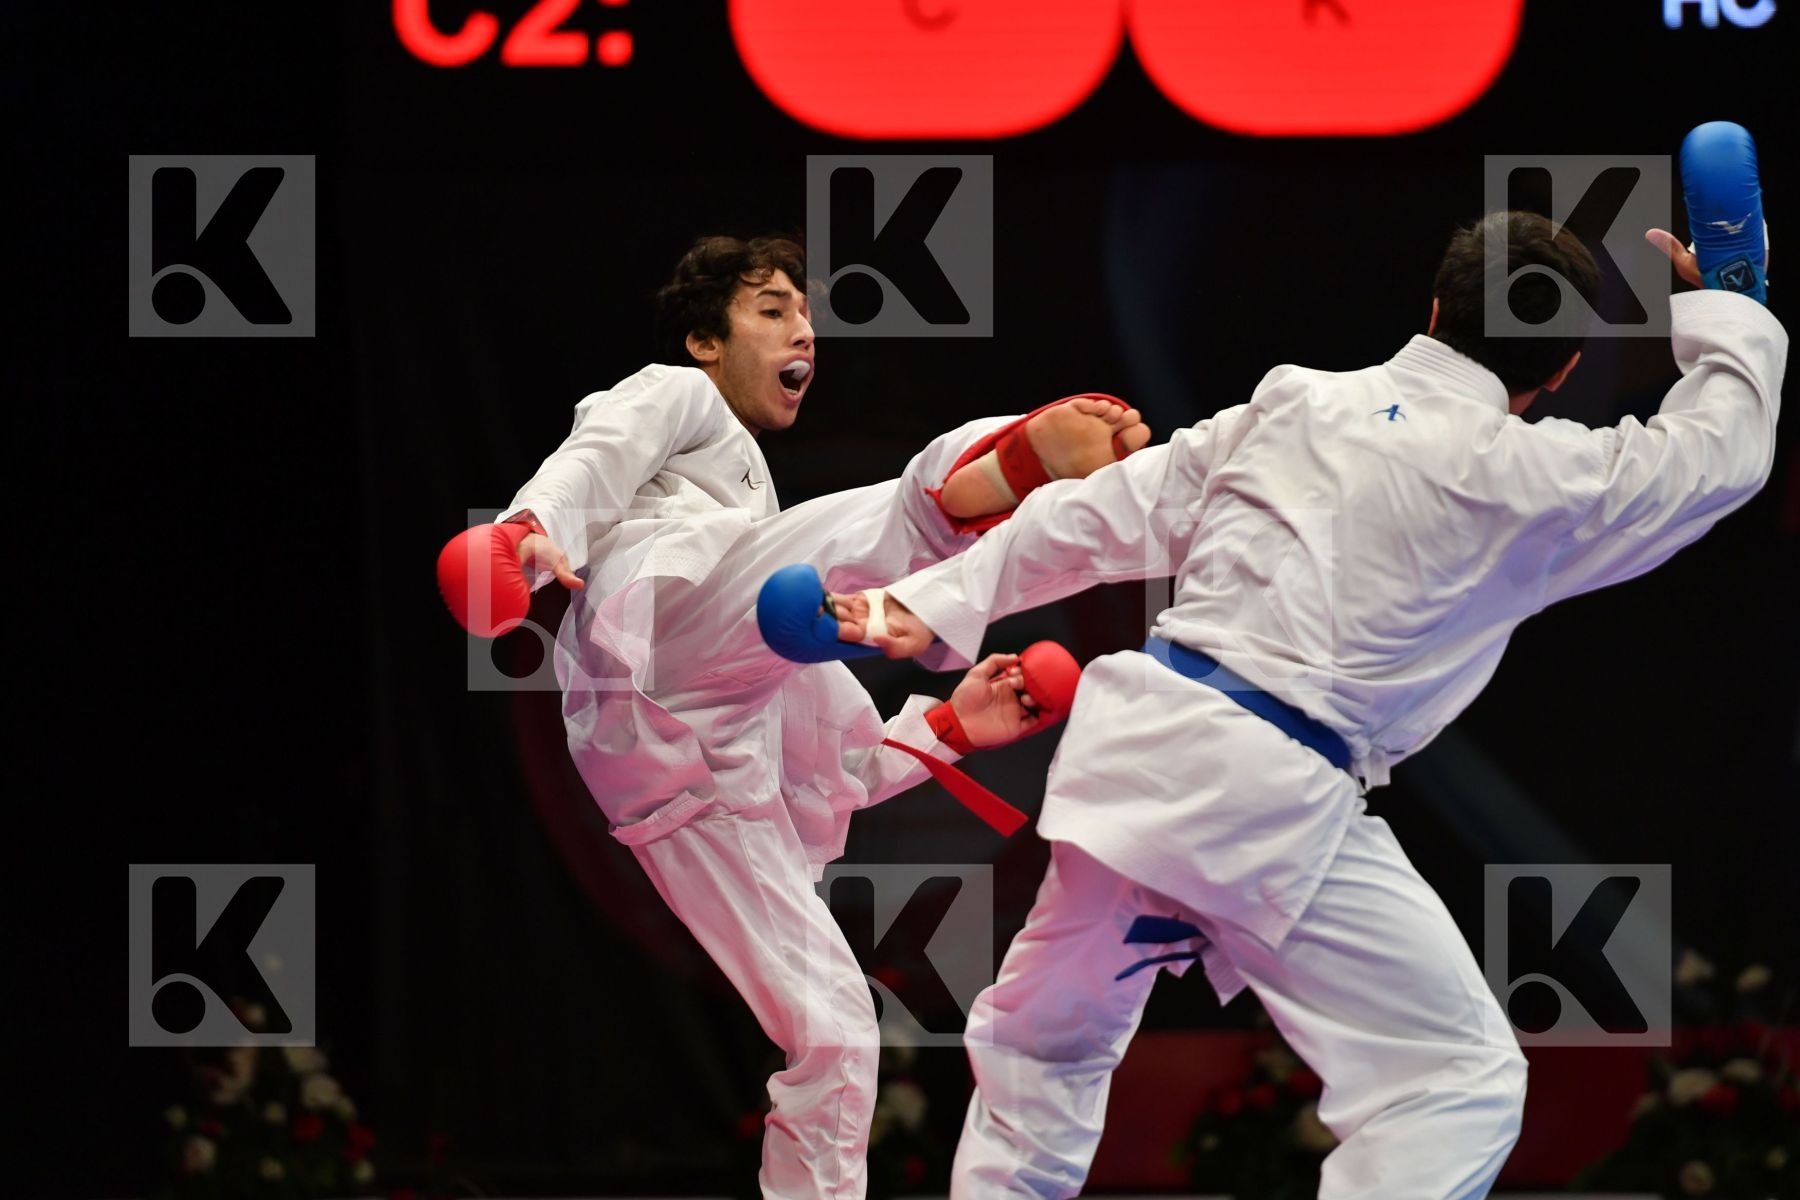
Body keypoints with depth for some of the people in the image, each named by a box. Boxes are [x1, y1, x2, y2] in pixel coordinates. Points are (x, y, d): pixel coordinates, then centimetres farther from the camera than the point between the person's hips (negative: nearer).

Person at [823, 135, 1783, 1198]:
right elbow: (1723, 450, 10)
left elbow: (1108, 514, 14)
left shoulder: (1294, 405, 10)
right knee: (1458, 1081, -4)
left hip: (1139, 741, 6)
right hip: (1274, 795, -6)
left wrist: (939, 604, 22)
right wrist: (1726, 306, 26)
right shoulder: (1526, 479, -4)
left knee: (1045, 1036, 26)